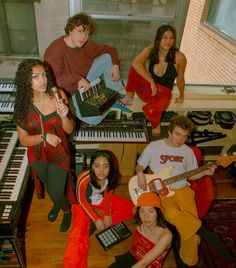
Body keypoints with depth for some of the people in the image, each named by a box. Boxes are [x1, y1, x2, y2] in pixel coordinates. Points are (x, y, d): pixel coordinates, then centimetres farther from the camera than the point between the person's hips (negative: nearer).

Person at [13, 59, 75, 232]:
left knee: (56, 193, 7)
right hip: (37, 156, 2)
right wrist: (44, 137, -27)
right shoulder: (22, 105, -17)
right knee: (50, 188, 27)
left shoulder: (58, 96, -21)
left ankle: (67, 211, 43)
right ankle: (57, 204, 61)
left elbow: (69, 130, -13)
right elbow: (23, 140, -11)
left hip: (59, 154, -2)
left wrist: (64, 116, -33)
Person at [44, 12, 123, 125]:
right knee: (93, 119, -26)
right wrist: (77, 79, -36)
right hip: (69, 91, -6)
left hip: (85, 81, 6)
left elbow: (109, 50, 5)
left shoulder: (85, 44, -7)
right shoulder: (55, 51, -26)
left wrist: (115, 65, -13)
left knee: (107, 57, -7)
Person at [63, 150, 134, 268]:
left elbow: (108, 193, -4)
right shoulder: (83, 179, -36)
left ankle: (92, 226, -1)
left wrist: (108, 214, -12)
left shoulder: (111, 177, -23)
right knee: (78, 237, -21)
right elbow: (82, 201, -19)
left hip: (102, 202, 5)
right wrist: (96, 219, -22)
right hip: (84, 205, -4)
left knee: (130, 208, -3)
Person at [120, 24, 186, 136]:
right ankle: (129, 97, -6)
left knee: (151, 111, -36)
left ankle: (156, 124, 3)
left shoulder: (179, 57, -14)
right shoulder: (150, 51, -9)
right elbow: (135, 63, -29)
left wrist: (181, 96, 15)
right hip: (147, 89, 2)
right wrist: (151, 81, -35)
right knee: (136, 68, -25)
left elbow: (180, 79, 0)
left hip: (163, 94, -1)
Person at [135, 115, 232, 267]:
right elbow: (139, 165, 9)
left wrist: (204, 172, -5)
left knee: (190, 218, -18)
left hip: (182, 190, 3)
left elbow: (192, 175, 15)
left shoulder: (188, 152, 7)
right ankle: (206, 234, -15)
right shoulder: (154, 146, -1)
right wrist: (140, 174, -13)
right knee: (172, 214, -35)